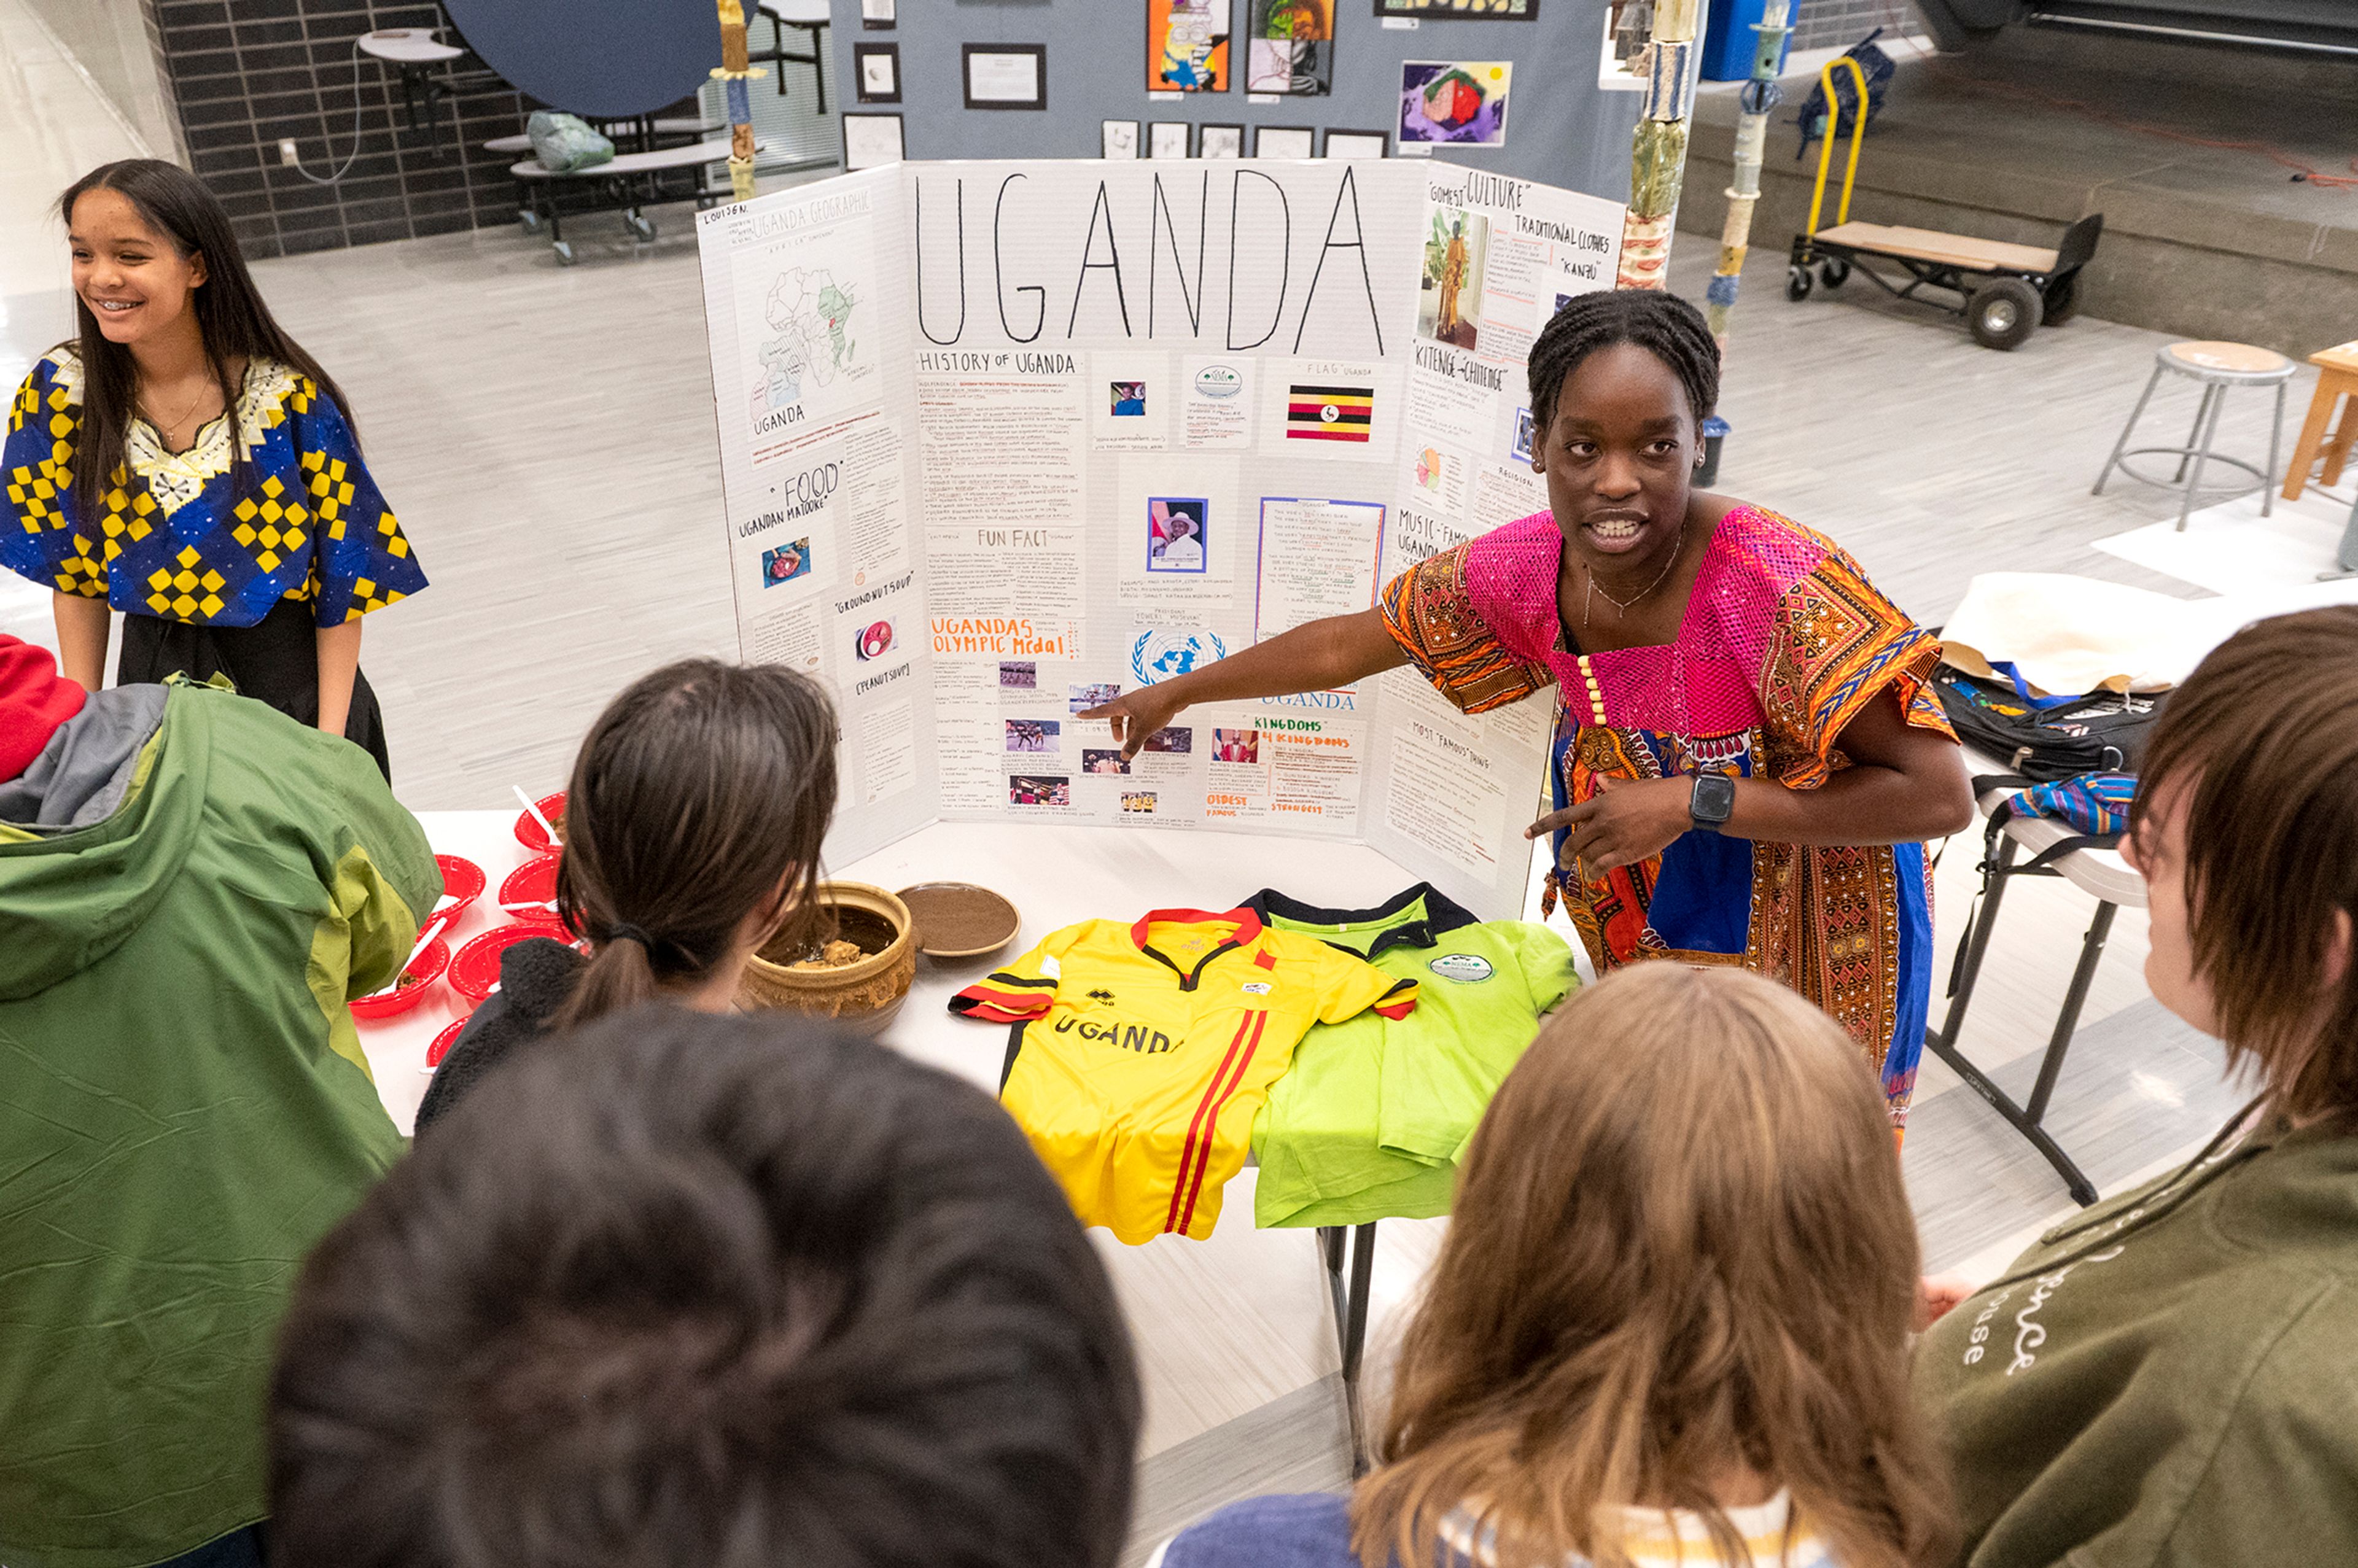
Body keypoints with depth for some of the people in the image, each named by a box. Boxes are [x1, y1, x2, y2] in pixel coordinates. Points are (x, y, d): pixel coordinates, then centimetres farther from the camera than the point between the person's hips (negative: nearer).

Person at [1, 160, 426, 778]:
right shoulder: (59, 391, -7)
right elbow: (73, 572, 3)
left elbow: (344, 578, -12)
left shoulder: (290, 399, -17)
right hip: (153, 679, 3)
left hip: (289, 677, -3)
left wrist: (332, 739, -13)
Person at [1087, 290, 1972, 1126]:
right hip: (1642, 930, 5)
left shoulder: (1782, 591, -32)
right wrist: (1177, 693, 10)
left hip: (1801, 942, -4)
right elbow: (1350, 644, 0)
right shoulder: (1526, 569, -16)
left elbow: (1940, 795, -29)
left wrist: (1693, 800, -35)